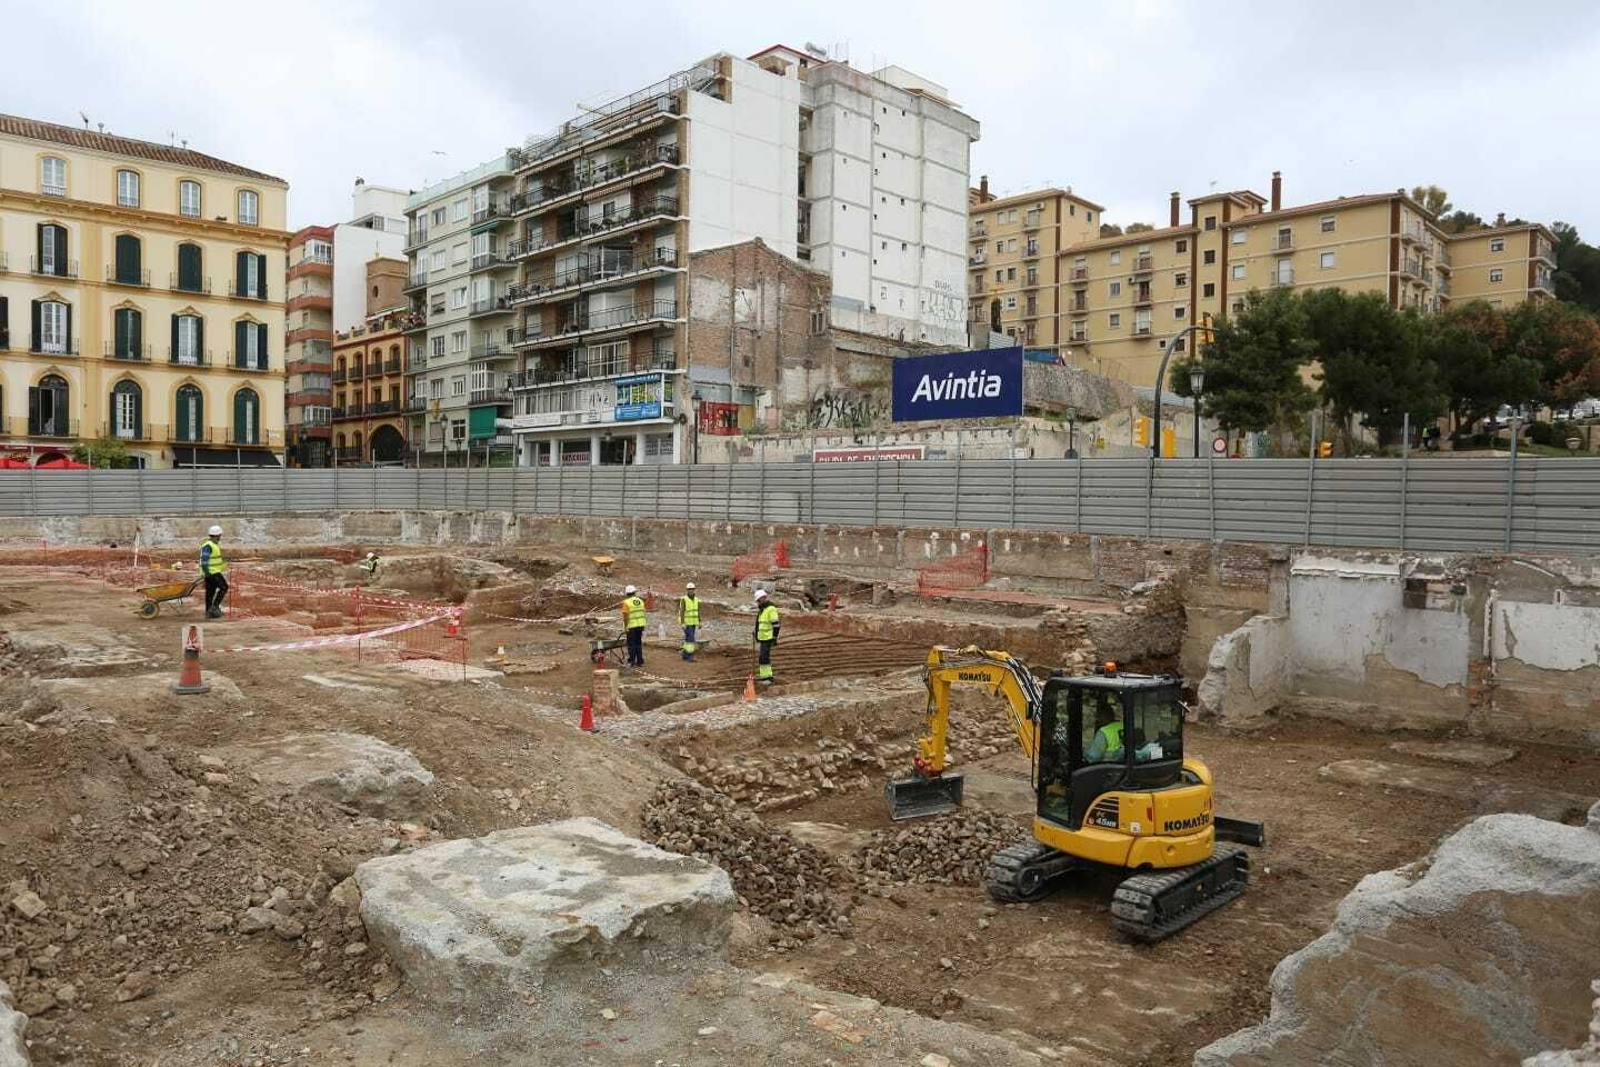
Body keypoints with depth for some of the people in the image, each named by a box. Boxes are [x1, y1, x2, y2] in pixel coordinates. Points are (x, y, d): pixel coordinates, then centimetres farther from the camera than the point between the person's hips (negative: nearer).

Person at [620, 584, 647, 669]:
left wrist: (625, 626, -7)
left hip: (632, 626, -5)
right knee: (639, 643, 13)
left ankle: (631, 662, 2)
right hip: (641, 624, 5)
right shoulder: (640, 601, 9)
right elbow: (643, 613, 11)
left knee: (631, 644, 2)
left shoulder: (626, 602, -9)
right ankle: (640, 661, 13)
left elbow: (625, 616, -15)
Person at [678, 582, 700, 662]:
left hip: (693, 622, 7)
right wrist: (683, 624, -22)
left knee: (688, 639, 12)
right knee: (691, 639, -13)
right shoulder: (683, 600, -16)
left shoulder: (696, 600, 5)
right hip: (686, 622, -7)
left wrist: (699, 623, 8)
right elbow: (682, 612, -18)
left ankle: (685, 655, 23)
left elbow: (697, 612, 10)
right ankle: (690, 656, -10)